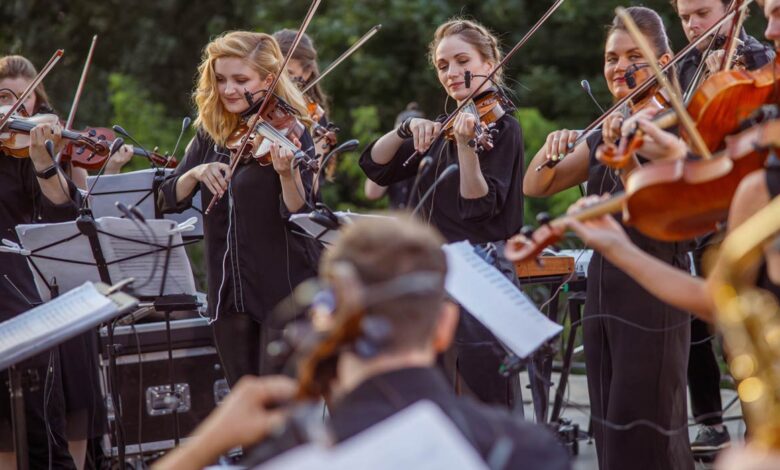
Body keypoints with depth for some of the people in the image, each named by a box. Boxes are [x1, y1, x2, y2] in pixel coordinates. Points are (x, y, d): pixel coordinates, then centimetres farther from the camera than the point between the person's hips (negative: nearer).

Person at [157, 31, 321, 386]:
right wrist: (195, 173, -14)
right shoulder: (211, 135, 8)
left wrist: (287, 173, -36)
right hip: (228, 292, 6)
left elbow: (300, 214, -17)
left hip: (283, 292, -6)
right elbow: (168, 200, 5)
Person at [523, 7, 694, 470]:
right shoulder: (605, 131, 14)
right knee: (610, 431, 9)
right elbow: (536, 187, 10)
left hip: (653, 294, -7)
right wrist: (552, 150, -10)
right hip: (603, 288, 7)